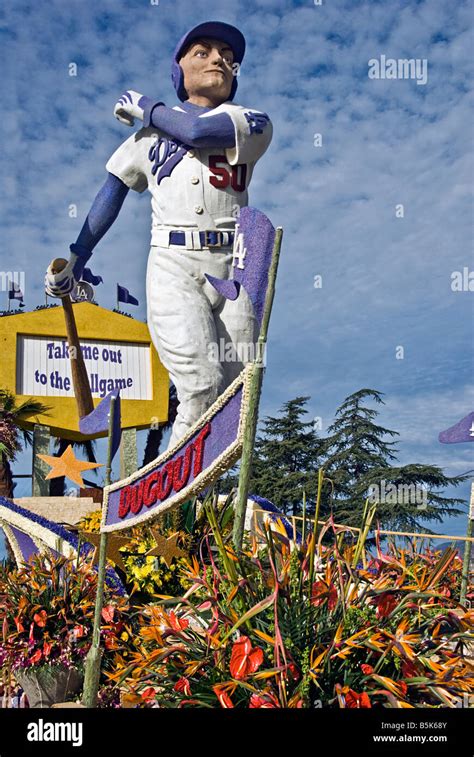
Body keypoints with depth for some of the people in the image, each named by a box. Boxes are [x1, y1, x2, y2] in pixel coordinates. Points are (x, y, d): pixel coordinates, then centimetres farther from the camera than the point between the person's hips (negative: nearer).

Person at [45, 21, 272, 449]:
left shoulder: (253, 124, 11)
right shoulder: (153, 132, 20)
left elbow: (198, 130, -9)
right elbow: (115, 187, 20)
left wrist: (144, 107, 9)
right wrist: (76, 258, 14)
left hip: (233, 268, 1)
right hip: (173, 266, 0)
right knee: (201, 390, -17)